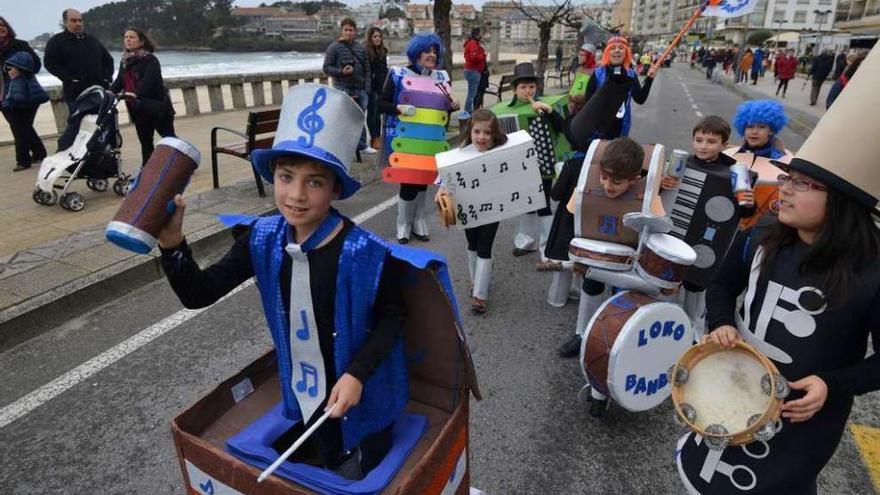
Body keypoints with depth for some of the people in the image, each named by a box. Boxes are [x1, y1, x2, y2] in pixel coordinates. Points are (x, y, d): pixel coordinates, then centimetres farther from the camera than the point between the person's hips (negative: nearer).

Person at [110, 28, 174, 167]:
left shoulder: (150, 60, -10)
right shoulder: (125, 61, 12)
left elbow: (149, 81, -24)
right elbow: (119, 82, 11)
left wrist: (136, 93, -38)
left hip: (157, 107, -7)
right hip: (138, 110, 7)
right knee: (145, 142, 12)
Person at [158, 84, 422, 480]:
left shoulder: (366, 253, -28)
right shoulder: (263, 240, -13)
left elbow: (393, 316, -15)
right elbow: (198, 294, -9)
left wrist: (358, 373, -24)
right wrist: (171, 243, -26)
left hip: (362, 395, -4)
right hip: (307, 392, 4)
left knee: (368, 480, 22)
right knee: (330, 473, 30)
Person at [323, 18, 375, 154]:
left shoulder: (360, 48, 13)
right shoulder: (334, 47, 1)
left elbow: (367, 70, 13)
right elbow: (326, 68, -1)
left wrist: (367, 89, 4)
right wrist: (341, 71, -18)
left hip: (360, 90, 4)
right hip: (343, 89, -4)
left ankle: (362, 145, 22)